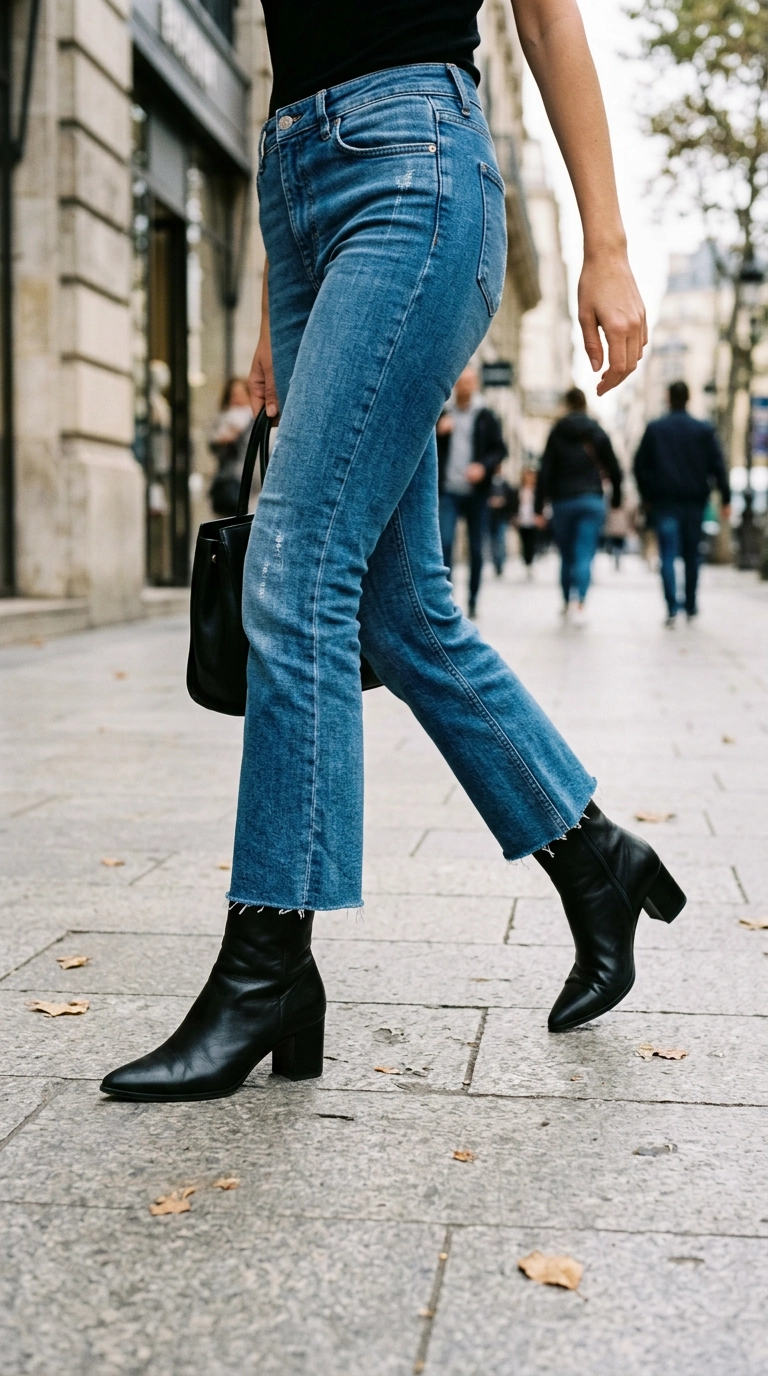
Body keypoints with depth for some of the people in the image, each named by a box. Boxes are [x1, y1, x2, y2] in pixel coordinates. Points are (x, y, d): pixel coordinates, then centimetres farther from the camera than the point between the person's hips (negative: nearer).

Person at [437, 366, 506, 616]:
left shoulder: (486, 417, 4)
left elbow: (500, 449, 4)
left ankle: (473, 600, 16)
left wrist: (484, 466, -14)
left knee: (476, 549, 6)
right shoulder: (443, 415, 8)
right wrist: (439, 432, -10)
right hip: (448, 492, 0)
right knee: (445, 542, -14)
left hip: (476, 492, 0)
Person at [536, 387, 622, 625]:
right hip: (591, 501, 0)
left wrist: (539, 507, -3)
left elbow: (545, 472, -4)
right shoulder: (598, 433, 3)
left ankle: (566, 602, 26)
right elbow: (614, 470, 4)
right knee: (584, 556, -6)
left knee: (566, 556, 15)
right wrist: (616, 499, 17)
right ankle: (580, 607, -21)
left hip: (562, 502, 0)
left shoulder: (557, 433, 0)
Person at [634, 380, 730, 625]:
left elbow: (641, 465, 2)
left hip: (664, 502, -1)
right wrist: (725, 499, 1)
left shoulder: (654, 429, 2)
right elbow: (717, 466, -1)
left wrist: (647, 496, 10)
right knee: (692, 554, 13)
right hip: (694, 501, 1)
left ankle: (672, 609, -16)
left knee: (668, 555, -4)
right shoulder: (705, 430, 2)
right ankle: (691, 606, 20)